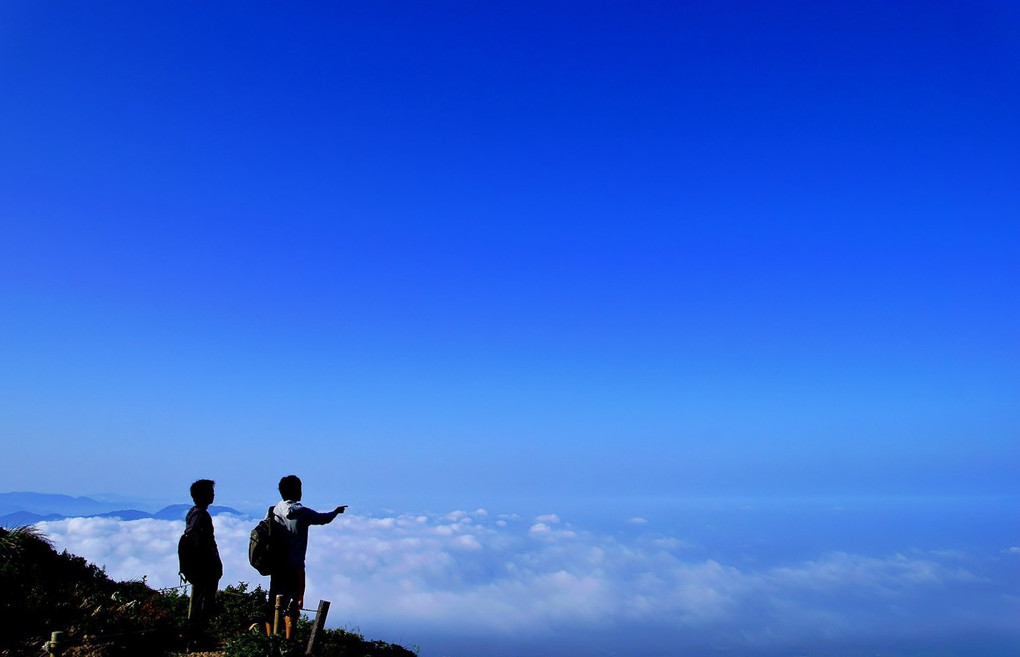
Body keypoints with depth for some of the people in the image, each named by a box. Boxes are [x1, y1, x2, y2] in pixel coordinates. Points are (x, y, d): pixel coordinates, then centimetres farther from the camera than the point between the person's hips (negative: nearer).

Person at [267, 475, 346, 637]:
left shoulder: (274, 511, -2)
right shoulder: (302, 513, -12)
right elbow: (324, 518, 4)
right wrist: (336, 511, 24)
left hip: (276, 566, 5)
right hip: (295, 567, -5)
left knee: (273, 604, 14)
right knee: (292, 604, 3)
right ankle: (288, 640, 5)